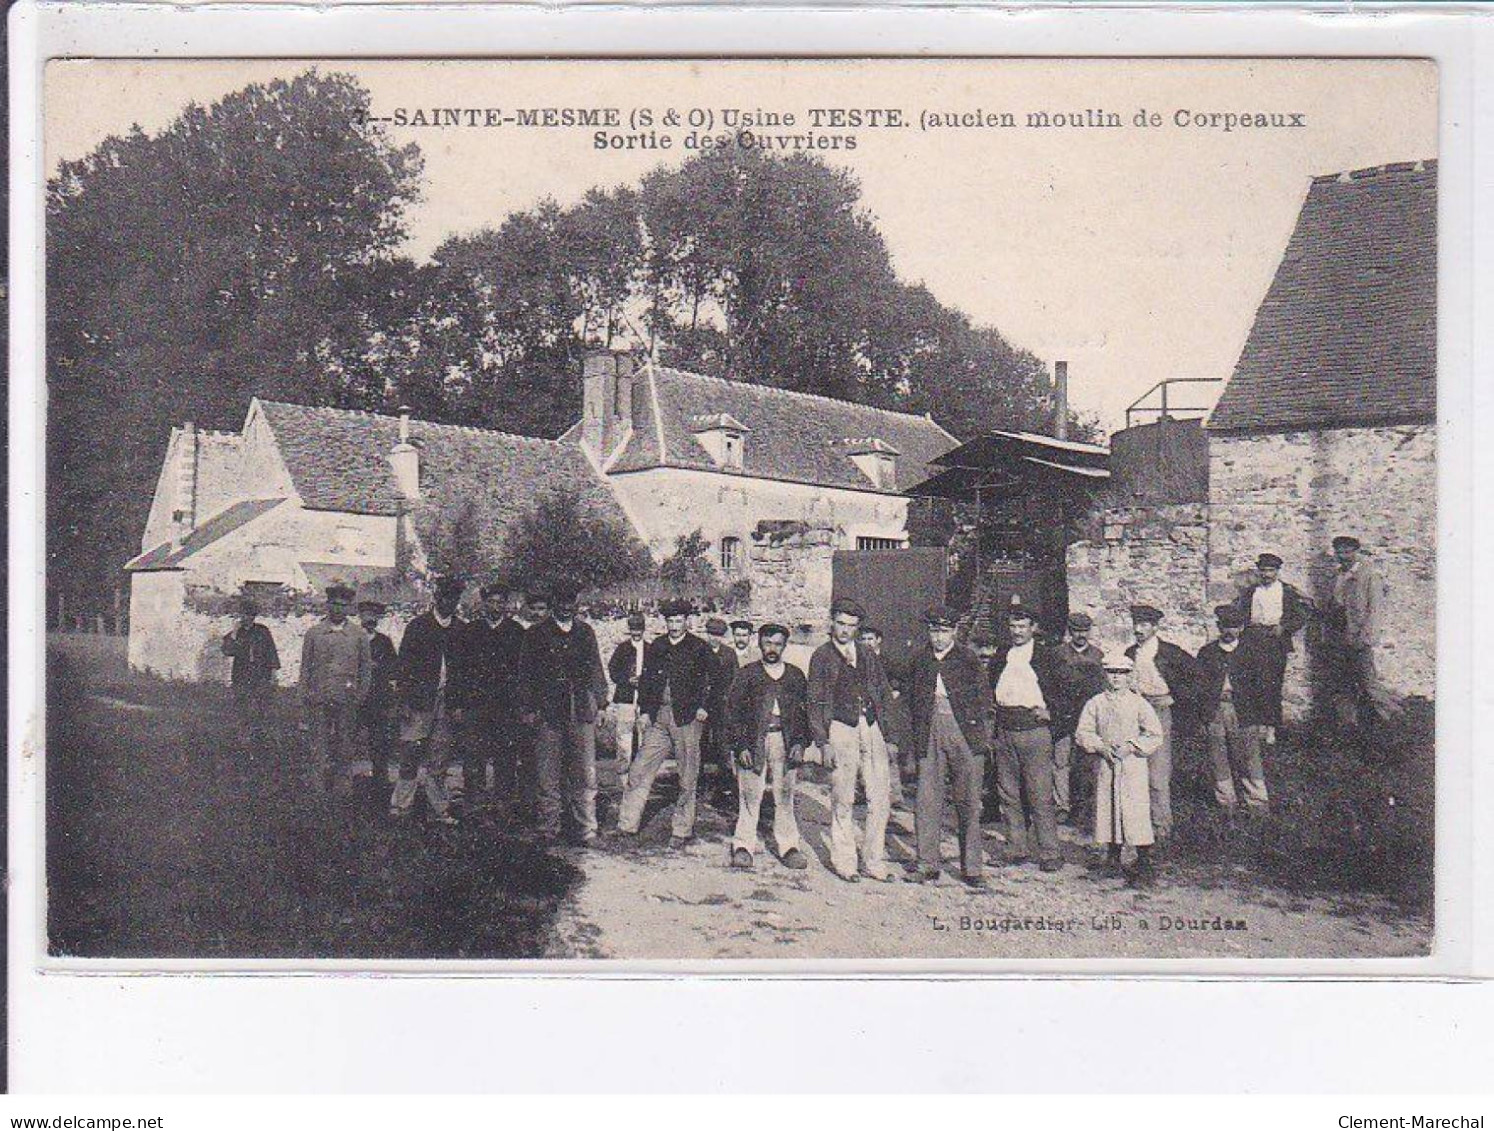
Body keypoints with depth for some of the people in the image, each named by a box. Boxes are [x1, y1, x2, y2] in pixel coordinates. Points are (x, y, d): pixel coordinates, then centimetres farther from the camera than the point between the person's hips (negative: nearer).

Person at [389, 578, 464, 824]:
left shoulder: (460, 630, 10)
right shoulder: (418, 625, 2)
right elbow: (404, 664, -1)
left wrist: (460, 704, 4)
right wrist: (404, 701, -8)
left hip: (446, 701, 3)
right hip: (419, 700, -3)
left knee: (439, 757, 7)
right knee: (411, 755, -5)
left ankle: (439, 806, 12)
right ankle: (401, 804, 1)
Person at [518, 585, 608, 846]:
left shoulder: (585, 632, 14)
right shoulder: (537, 634, 7)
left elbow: (596, 670, 17)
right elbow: (526, 673, 6)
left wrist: (601, 703, 10)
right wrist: (529, 708, -1)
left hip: (581, 711, 1)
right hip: (548, 712, -1)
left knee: (585, 775, -2)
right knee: (548, 776, 1)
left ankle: (585, 829, 3)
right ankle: (549, 829, 9)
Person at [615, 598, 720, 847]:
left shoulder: (699, 648, 0)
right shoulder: (655, 647, 12)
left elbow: (711, 679, 1)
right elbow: (645, 679, 15)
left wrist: (704, 707, -8)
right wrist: (644, 710, 7)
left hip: (687, 717, -3)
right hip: (658, 717, 4)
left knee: (688, 778, 2)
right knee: (640, 770, 1)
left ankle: (681, 830, 12)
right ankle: (627, 824, 8)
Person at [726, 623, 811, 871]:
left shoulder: (795, 676, 12)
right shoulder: (746, 674, 5)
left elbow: (804, 711, 13)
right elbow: (733, 711, 3)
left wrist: (800, 743, 1)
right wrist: (740, 746, -6)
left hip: (785, 742, 2)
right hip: (754, 742, -2)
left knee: (785, 796, 3)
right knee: (749, 797, -1)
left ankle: (788, 846, 10)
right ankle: (744, 846, 6)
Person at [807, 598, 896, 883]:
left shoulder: (868, 656, 15)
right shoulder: (821, 657, 2)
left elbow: (885, 693, 24)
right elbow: (816, 703, -1)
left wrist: (875, 716, 9)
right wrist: (823, 742, -8)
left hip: (871, 729, 4)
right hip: (840, 729, -4)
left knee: (881, 798, 1)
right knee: (842, 799, -1)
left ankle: (874, 861, 10)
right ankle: (843, 861, 9)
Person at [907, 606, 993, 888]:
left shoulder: (969, 659, 2)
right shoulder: (920, 660, 10)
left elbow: (982, 700, 3)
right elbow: (913, 699, 14)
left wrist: (985, 737, -3)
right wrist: (916, 736, 6)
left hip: (964, 733, -2)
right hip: (930, 734, 2)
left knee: (969, 801, 2)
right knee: (928, 799, 1)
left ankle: (972, 867, 9)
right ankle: (928, 864, 9)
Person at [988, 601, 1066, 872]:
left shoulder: (1046, 655, 5)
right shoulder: (1001, 658, 17)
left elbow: (1060, 688, 5)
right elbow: (990, 690, 24)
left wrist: (1048, 709, -10)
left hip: (1034, 729, -5)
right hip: (1004, 731, 5)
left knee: (1041, 794, -7)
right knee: (1008, 793, 7)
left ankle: (1049, 854, -3)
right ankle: (1015, 850, 15)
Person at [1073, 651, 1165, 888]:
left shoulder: (1139, 703, 4)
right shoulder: (1096, 703, 9)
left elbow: (1155, 735, 1)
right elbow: (1082, 732, 6)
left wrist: (1131, 746, -11)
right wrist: (1101, 747, -10)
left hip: (1133, 764, -3)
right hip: (1105, 765, 3)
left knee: (1136, 813, -9)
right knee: (1106, 810, 5)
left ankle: (1146, 866, -7)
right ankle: (1113, 857, 21)